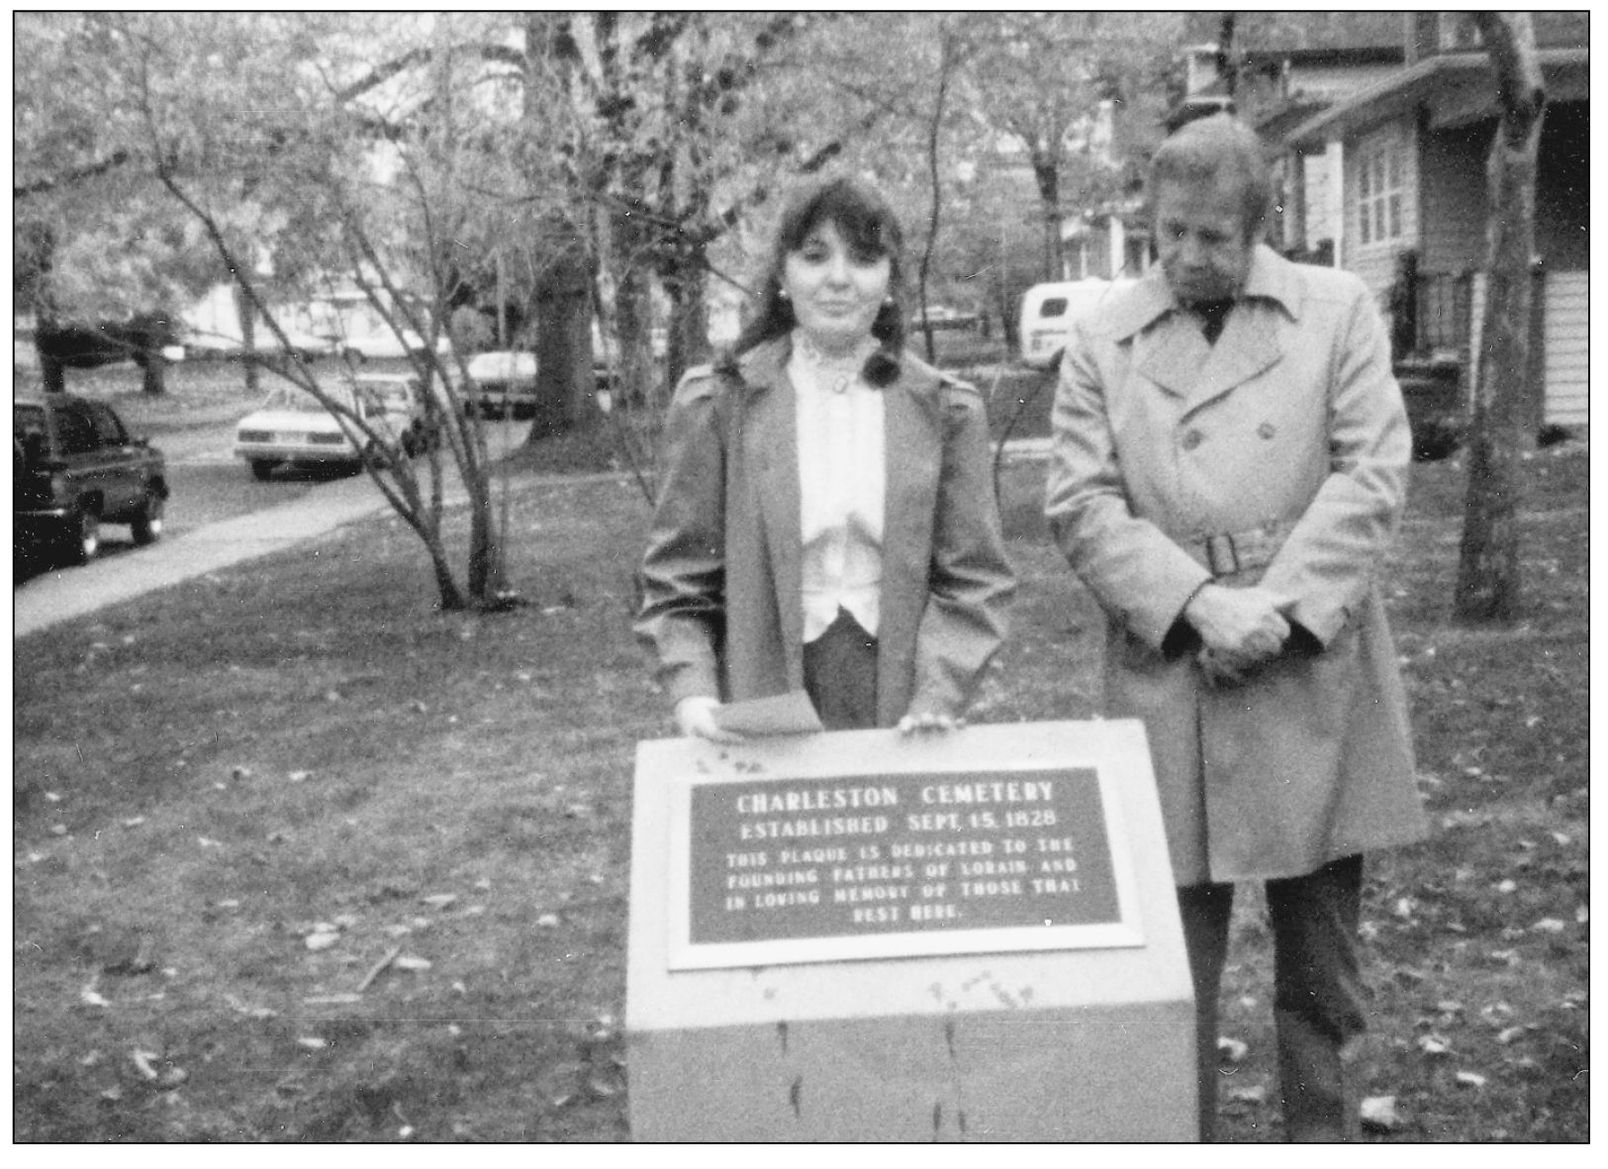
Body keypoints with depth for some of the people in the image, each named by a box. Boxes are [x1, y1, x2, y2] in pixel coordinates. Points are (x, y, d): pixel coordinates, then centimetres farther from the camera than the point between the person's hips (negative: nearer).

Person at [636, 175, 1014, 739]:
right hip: (757, 726, -1)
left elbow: (974, 581, 3)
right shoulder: (716, 402, 3)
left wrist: (933, 700, -11)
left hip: (897, 720, 1)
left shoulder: (944, 410, 5)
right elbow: (676, 581, 3)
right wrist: (692, 689, -12)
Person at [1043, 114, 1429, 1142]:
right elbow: (1081, 505, -1)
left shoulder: (1340, 312, 6)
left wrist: (1279, 605, -13)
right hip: (1167, 675, 0)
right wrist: (1198, 604, -15)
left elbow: (1372, 476, -2)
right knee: (1175, 959, 3)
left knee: (1323, 959, 10)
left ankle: (1324, 1137, 23)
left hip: (1314, 666, 1)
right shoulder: (1103, 342, 6)